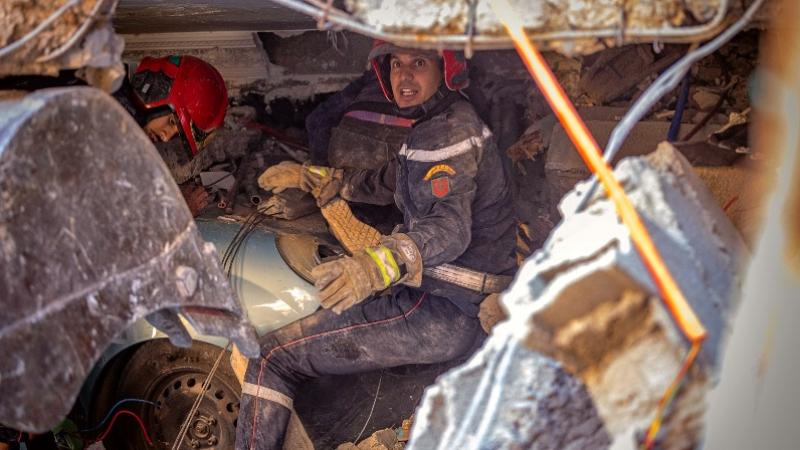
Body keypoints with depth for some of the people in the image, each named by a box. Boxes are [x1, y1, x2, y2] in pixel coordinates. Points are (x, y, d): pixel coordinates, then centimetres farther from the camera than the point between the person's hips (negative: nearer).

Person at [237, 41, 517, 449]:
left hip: (444, 315, -11)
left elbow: (450, 227, -30)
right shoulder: (450, 121, 16)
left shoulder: (449, 131, -15)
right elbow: (390, 183, 27)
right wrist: (312, 177, 20)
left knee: (273, 357, -12)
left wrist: (378, 265, -47)